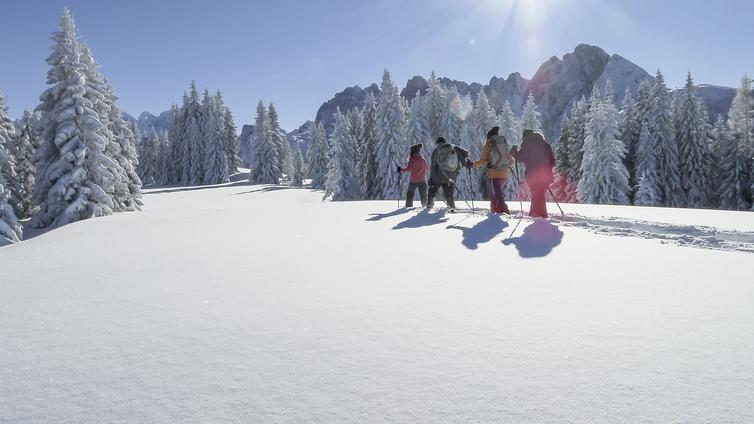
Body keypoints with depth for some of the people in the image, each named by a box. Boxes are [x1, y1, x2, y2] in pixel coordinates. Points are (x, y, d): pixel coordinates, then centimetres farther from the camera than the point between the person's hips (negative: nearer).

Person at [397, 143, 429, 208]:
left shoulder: (412, 159, -9)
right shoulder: (422, 160, 4)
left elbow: (409, 169, -16)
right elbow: (427, 168, 16)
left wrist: (401, 170, -4)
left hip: (413, 180, -3)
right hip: (422, 180, 3)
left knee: (410, 194, 10)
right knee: (423, 195, 10)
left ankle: (409, 205, 6)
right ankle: (425, 205, 7)